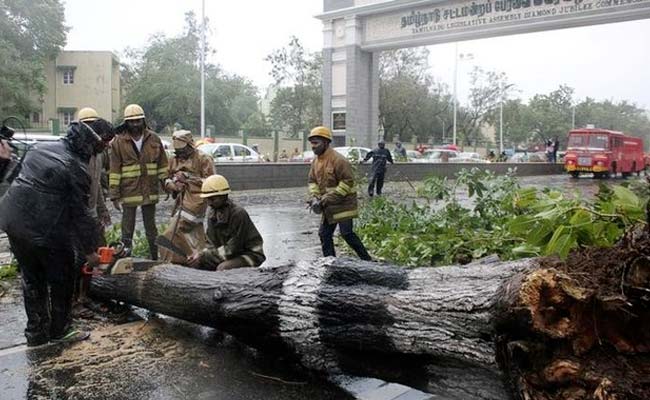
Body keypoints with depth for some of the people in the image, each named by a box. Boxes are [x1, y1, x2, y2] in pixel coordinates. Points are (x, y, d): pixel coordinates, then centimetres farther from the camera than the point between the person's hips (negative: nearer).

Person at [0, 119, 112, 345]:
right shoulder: (77, 168, -13)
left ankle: (36, 333, 29)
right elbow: (80, 213, -9)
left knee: (32, 280, 19)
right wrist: (89, 251, 0)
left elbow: (20, 180, 15)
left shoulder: (42, 148, 9)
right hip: (46, 231, -7)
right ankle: (60, 330, 26)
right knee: (61, 280, 13)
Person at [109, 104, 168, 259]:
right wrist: (114, 196, -7)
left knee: (151, 228, 14)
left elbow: (163, 165, 9)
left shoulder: (154, 139, 3)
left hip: (150, 192, 2)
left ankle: (156, 258, 25)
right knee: (127, 230, 6)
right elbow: (114, 171, -4)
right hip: (128, 193, -2)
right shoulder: (118, 142, -3)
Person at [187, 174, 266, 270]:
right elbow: (212, 244, 4)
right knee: (195, 263, -7)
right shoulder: (213, 214, 1)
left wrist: (204, 255, -24)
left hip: (250, 255, -7)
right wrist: (201, 254, -18)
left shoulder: (238, 214, -23)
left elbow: (232, 248, -22)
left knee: (222, 268, -33)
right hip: (231, 254, 8)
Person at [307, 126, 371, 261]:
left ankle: (367, 260, 4)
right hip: (328, 207, 8)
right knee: (324, 234, 8)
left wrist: (329, 197, -23)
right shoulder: (316, 162, 8)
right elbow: (312, 181, 13)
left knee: (347, 233, -9)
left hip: (343, 204, -8)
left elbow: (348, 182, -21)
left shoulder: (338, 160, -19)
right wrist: (315, 197, -5)